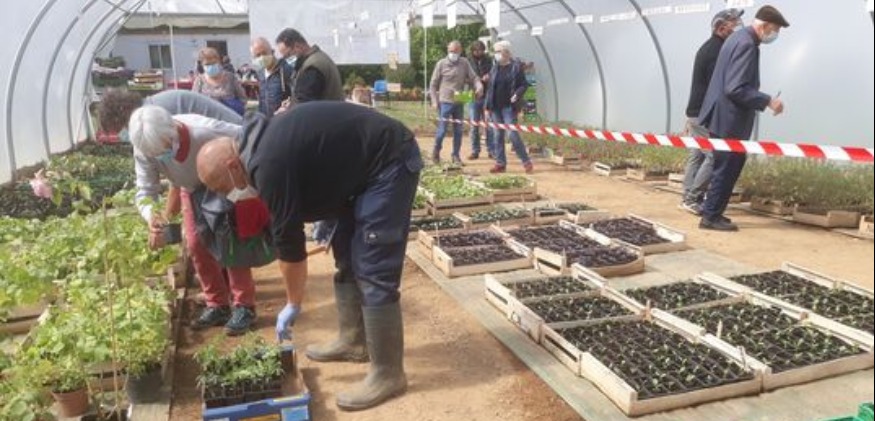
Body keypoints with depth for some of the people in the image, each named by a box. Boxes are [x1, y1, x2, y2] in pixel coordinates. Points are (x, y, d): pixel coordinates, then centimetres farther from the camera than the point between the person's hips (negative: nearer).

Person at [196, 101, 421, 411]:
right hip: (368, 164, 10)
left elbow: (288, 240, -13)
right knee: (347, 255, 16)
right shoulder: (263, 143, 8)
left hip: (390, 162, -10)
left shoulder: (270, 165, -21)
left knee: (374, 272, -9)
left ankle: (388, 374, 1)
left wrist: (293, 305, -1)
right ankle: (353, 342, 29)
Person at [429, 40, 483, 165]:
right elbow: (434, 84, 1)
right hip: (445, 102, -3)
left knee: (458, 130, 8)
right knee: (442, 129, -2)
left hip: (459, 102, 3)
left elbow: (473, 77, 0)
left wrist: (479, 86, -22)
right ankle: (436, 152, 18)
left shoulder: (464, 63, 4)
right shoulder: (442, 64, -3)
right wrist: (434, 101, -5)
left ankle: (456, 155, 19)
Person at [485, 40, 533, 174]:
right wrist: (487, 107, 9)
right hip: (495, 107, 5)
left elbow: (524, 85, -2)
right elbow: (490, 88, 14)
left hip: (509, 107, -5)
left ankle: (526, 162, 1)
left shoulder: (516, 66, -3)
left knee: (512, 134, -11)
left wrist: (517, 94, -21)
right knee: (498, 135, 6)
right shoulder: (495, 69, 11)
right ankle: (500, 163, 13)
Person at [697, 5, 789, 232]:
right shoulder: (746, 44, -19)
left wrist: (764, 100, 21)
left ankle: (712, 212, 23)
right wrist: (767, 101, -19)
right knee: (726, 169, -2)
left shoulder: (740, 38, 14)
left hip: (725, 117, 10)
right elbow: (735, 89, -25)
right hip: (728, 120, -10)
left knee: (728, 168, 16)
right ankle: (711, 217, 7)